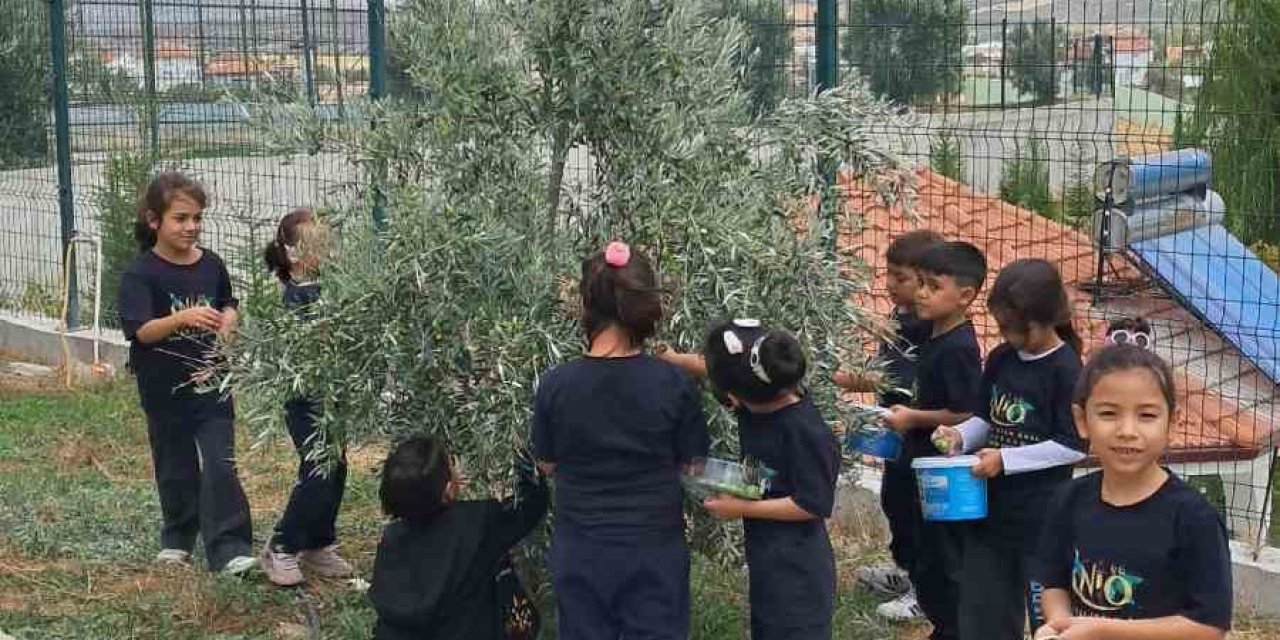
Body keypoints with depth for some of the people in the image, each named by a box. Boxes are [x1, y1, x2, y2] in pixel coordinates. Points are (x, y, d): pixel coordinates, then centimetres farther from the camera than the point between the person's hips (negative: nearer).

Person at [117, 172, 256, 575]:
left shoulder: (212, 265, 1)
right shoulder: (141, 273, -13)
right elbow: (141, 331, -23)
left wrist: (228, 319, -5)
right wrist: (182, 318, -39)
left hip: (211, 384, 2)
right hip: (166, 390, -2)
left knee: (220, 467, -5)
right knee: (176, 469, 13)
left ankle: (228, 549, -4)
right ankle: (177, 540, 33)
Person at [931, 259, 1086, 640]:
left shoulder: (1066, 370, -14)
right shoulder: (1000, 359, 5)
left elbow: (1073, 446, -16)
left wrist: (1006, 459, -19)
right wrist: (960, 437, -4)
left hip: (1042, 518, -7)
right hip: (989, 509, 7)